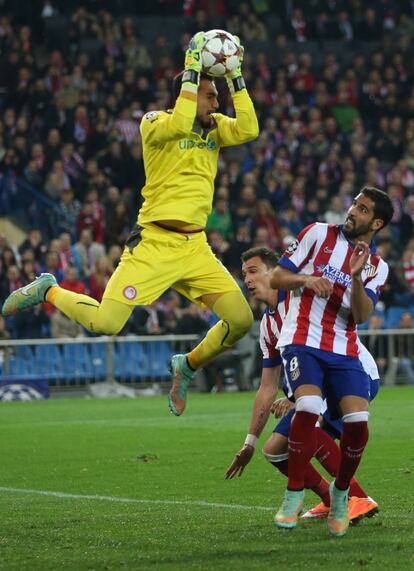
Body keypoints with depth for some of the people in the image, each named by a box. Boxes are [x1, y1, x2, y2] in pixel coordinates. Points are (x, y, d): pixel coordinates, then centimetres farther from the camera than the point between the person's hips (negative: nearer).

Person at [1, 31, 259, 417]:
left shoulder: (215, 127, 12)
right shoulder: (155, 122, -5)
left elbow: (248, 129, -8)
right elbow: (180, 124, -27)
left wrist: (236, 79, -7)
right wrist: (191, 71, -22)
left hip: (195, 247, 6)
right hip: (154, 243, -5)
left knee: (240, 319, -7)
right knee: (104, 323, -14)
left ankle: (188, 365, 21)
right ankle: (48, 291, 17)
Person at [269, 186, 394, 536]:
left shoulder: (377, 267, 11)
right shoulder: (319, 234, 5)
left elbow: (362, 316, -4)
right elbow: (277, 278, 4)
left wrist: (356, 277, -20)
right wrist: (306, 278, -15)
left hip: (344, 352, 3)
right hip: (303, 342, -3)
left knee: (358, 421, -17)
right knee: (308, 407, -28)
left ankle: (340, 493, 11)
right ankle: (294, 495, -12)